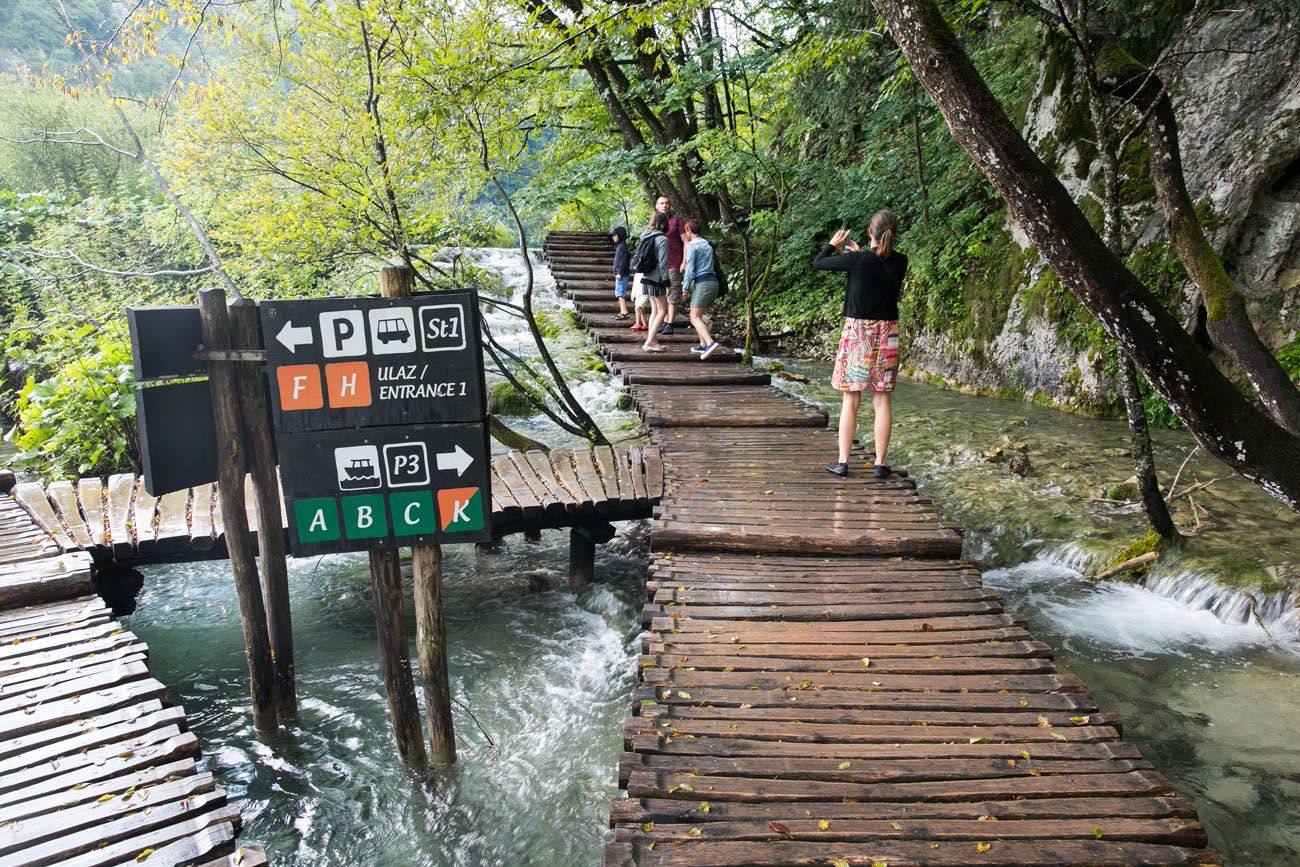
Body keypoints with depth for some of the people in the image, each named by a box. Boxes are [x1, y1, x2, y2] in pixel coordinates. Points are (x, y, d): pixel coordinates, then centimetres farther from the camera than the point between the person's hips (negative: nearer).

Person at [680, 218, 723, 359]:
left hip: (702, 283, -8)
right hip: (713, 281, 8)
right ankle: (703, 345, 16)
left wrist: (685, 289, -5)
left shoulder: (692, 245, -5)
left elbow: (689, 269, -9)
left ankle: (710, 342, -29)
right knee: (700, 315, 18)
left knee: (695, 318, -10)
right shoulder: (707, 244, 18)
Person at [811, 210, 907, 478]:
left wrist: (833, 244, 18)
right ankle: (880, 463, 9)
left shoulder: (857, 260, -12)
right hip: (888, 333, 3)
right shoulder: (900, 262, -1)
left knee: (851, 399, 3)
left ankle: (842, 462, 7)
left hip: (857, 332, -3)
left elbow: (817, 263, 1)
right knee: (882, 398, 6)